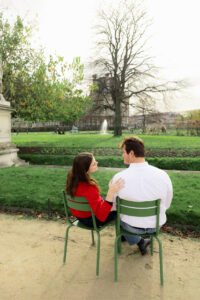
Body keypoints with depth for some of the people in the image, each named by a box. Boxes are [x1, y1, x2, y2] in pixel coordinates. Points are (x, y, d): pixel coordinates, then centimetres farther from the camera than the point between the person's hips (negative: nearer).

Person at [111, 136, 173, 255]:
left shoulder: (119, 177, -24)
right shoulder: (163, 175, -19)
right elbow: (166, 205, -3)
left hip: (131, 226, -2)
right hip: (157, 225, 2)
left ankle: (139, 241, 25)